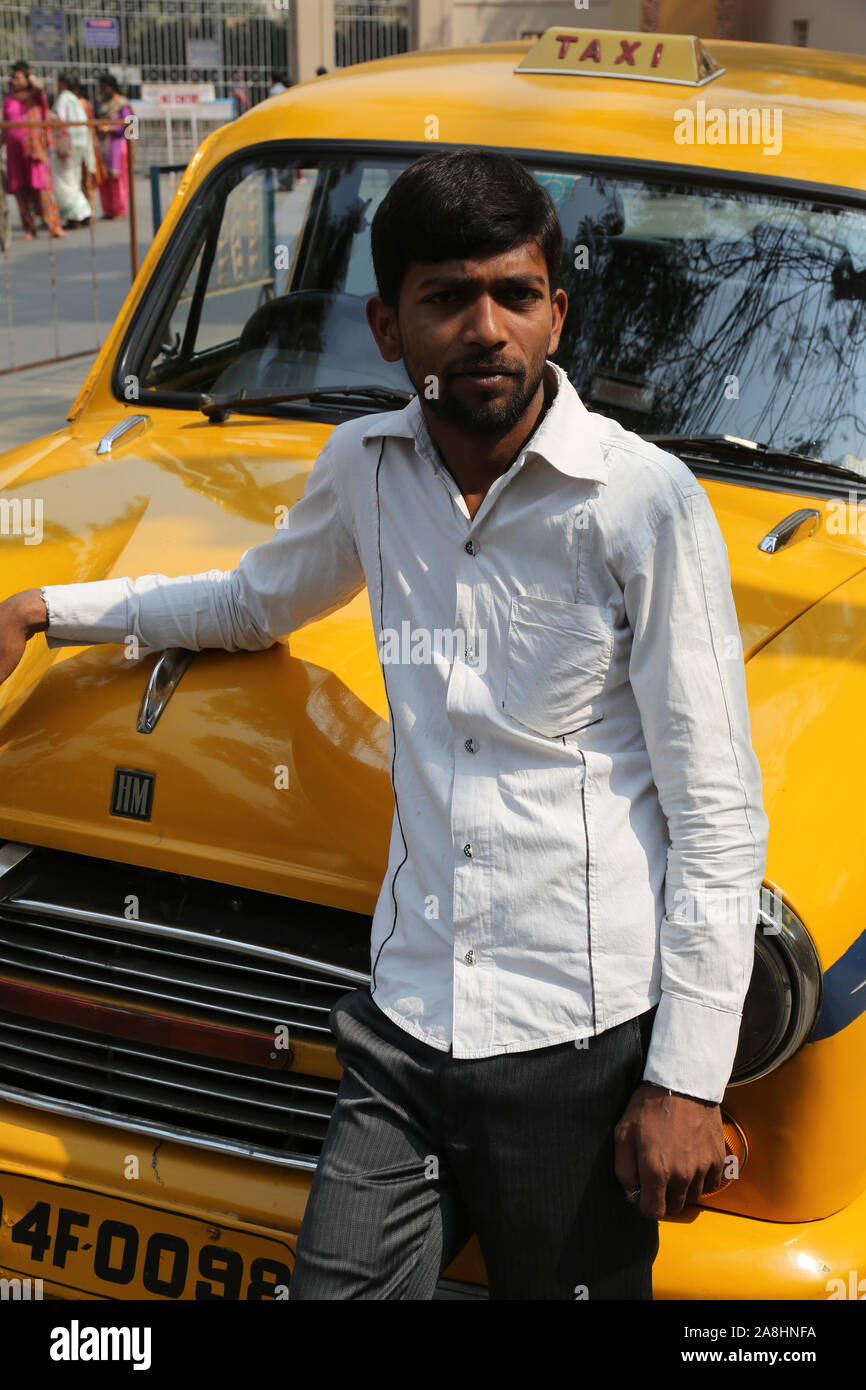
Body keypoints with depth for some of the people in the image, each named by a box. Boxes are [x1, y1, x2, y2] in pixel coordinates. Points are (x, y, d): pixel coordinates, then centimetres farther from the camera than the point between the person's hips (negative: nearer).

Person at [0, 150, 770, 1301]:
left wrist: (689, 1080, -9)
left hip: (583, 1041, -4)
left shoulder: (648, 503, -9)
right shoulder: (365, 469, 6)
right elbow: (252, 605, 29)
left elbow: (719, 818, -7)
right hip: (406, 1020, 4)